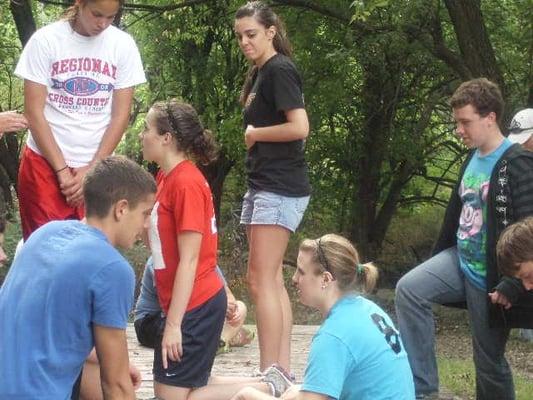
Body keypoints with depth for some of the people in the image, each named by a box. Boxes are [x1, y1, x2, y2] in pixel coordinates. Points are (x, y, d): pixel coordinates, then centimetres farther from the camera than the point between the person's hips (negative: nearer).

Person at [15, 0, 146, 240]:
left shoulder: (123, 45, -1)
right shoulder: (45, 40, -7)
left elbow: (120, 115, 1)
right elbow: (34, 112, -7)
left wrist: (92, 170, -6)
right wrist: (62, 171, -10)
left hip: (97, 168, 2)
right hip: (45, 164, -1)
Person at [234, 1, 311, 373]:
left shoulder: (279, 69, -12)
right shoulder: (259, 74, 17)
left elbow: (300, 127, -21)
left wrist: (254, 134, -10)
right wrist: (253, 136, 3)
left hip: (280, 188, -10)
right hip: (264, 186, 10)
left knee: (261, 281, -10)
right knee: (272, 280, 10)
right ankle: (282, 372, 13)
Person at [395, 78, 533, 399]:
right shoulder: (473, 158, 8)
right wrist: (436, 259, 20)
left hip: (489, 277, -7)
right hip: (461, 260, 8)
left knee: (489, 360, 3)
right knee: (409, 290, -12)